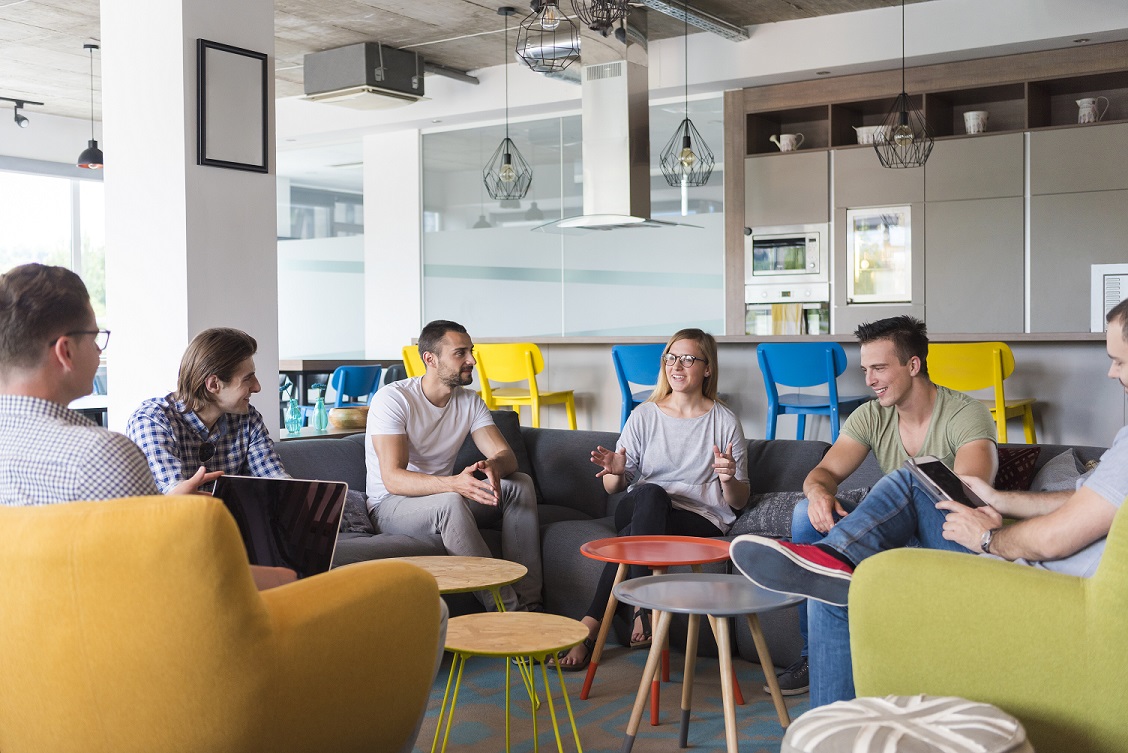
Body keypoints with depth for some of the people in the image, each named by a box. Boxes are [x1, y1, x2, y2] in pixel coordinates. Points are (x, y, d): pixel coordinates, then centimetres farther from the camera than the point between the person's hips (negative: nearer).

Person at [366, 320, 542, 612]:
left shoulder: (470, 402, 3)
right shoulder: (393, 399, -17)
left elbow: (506, 455, -6)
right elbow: (393, 478, -27)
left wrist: (493, 465, -33)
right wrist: (454, 483, -44)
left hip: (445, 498, 7)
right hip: (391, 505, -6)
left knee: (520, 484, -14)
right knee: (450, 502, -37)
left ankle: (528, 603, -21)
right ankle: (507, 611, -34)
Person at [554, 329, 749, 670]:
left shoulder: (725, 422, 6)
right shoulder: (644, 415, 10)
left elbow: (738, 501, 7)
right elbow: (612, 488, 8)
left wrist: (729, 479, -16)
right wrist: (617, 472, -16)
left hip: (701, 519, -1)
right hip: (638, 511, 2)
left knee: (633, 533, -34)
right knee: (650, 493, -36)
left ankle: (590, 627, -28)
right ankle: (643, 607, -35)